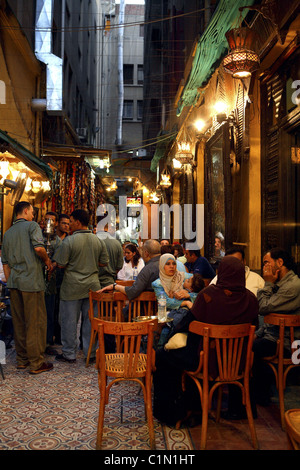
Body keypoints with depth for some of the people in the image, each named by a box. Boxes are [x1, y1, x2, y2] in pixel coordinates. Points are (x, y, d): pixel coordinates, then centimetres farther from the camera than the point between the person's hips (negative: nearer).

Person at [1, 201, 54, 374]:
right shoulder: (32, 225, -4)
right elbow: (38, 247, -21)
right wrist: (47, 260, -3)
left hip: (14, 282, 7)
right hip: (31, 281, -7)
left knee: (19, 322, 13)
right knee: (36, 322, -1)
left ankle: (22, 359, 23)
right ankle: (36, 363, 5)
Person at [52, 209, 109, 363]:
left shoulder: (69, 240, -13)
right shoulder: (98, 240, 2)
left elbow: (61, 264, -11)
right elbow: (104, 262, 9)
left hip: (72, 287, -4)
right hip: (92, 286, 4)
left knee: (69, 320, 8)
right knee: (90, 320, 12)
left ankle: (69, 354, 17)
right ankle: (91, 352, 21)